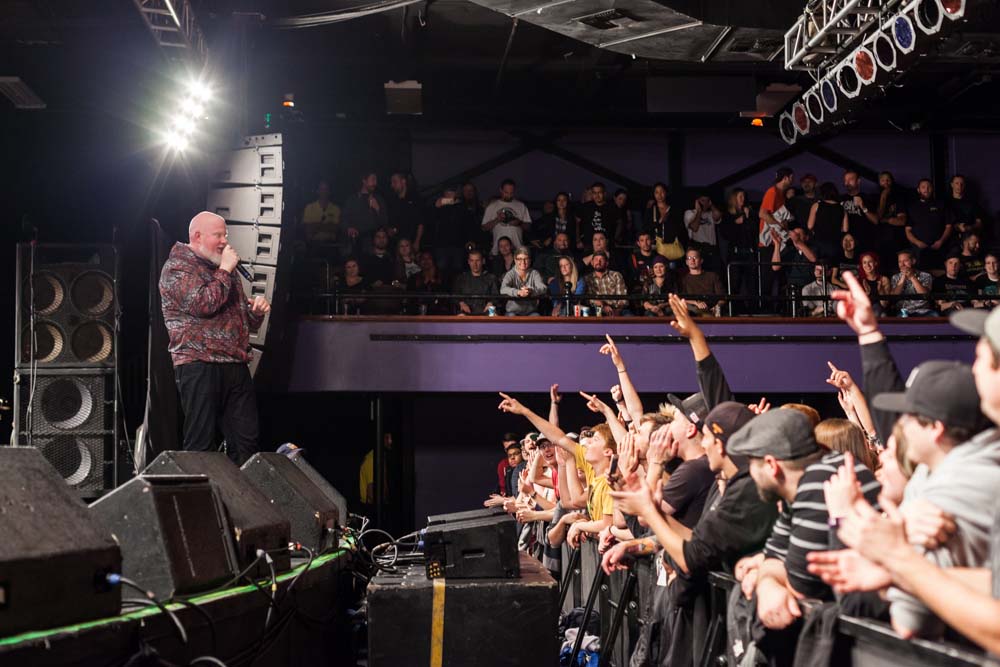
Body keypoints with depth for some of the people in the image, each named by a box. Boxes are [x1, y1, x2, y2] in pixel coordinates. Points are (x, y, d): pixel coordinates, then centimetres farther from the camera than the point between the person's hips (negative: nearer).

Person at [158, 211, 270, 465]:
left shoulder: (223, 271, 24)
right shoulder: (177, 268, -2)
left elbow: (248, 322, 29)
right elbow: (203, 304, -19)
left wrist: (257, 310, 5)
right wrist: (225, 270, -8)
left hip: (236, 366, 7)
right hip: (199, 367, -7)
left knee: (246, 442, 3)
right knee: (201, 445, -5)